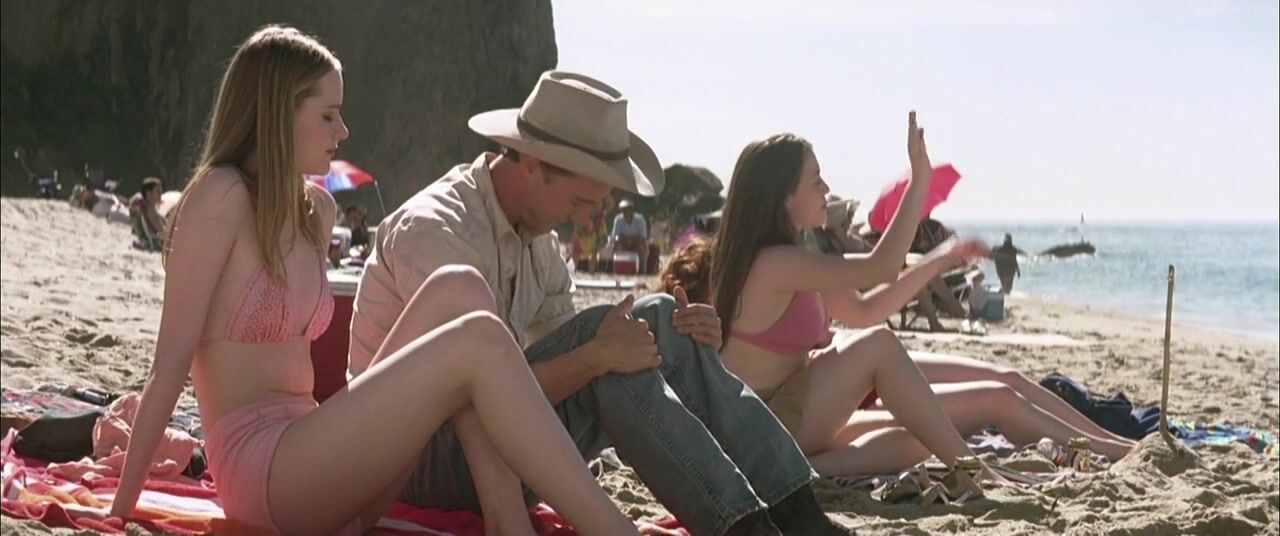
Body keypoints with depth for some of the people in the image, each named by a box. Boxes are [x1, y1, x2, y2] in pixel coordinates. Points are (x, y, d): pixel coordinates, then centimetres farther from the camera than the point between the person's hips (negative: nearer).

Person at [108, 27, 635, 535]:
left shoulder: (318, 210, 16)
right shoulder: (221, 196, -8)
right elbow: (171, 362, -10)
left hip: (309, 455, 8)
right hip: (257, 467, -8)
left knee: (455, 290, -8)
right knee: (480, 342, -20)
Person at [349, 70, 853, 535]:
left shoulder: (533, 234, 8)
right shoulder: (434, 229, -19)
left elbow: (569, 352, 4)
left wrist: (679, 342, -11)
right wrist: (596, 357, -31)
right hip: (424, 460, -8)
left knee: (662, 323, -8)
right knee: (600, 347, -28)